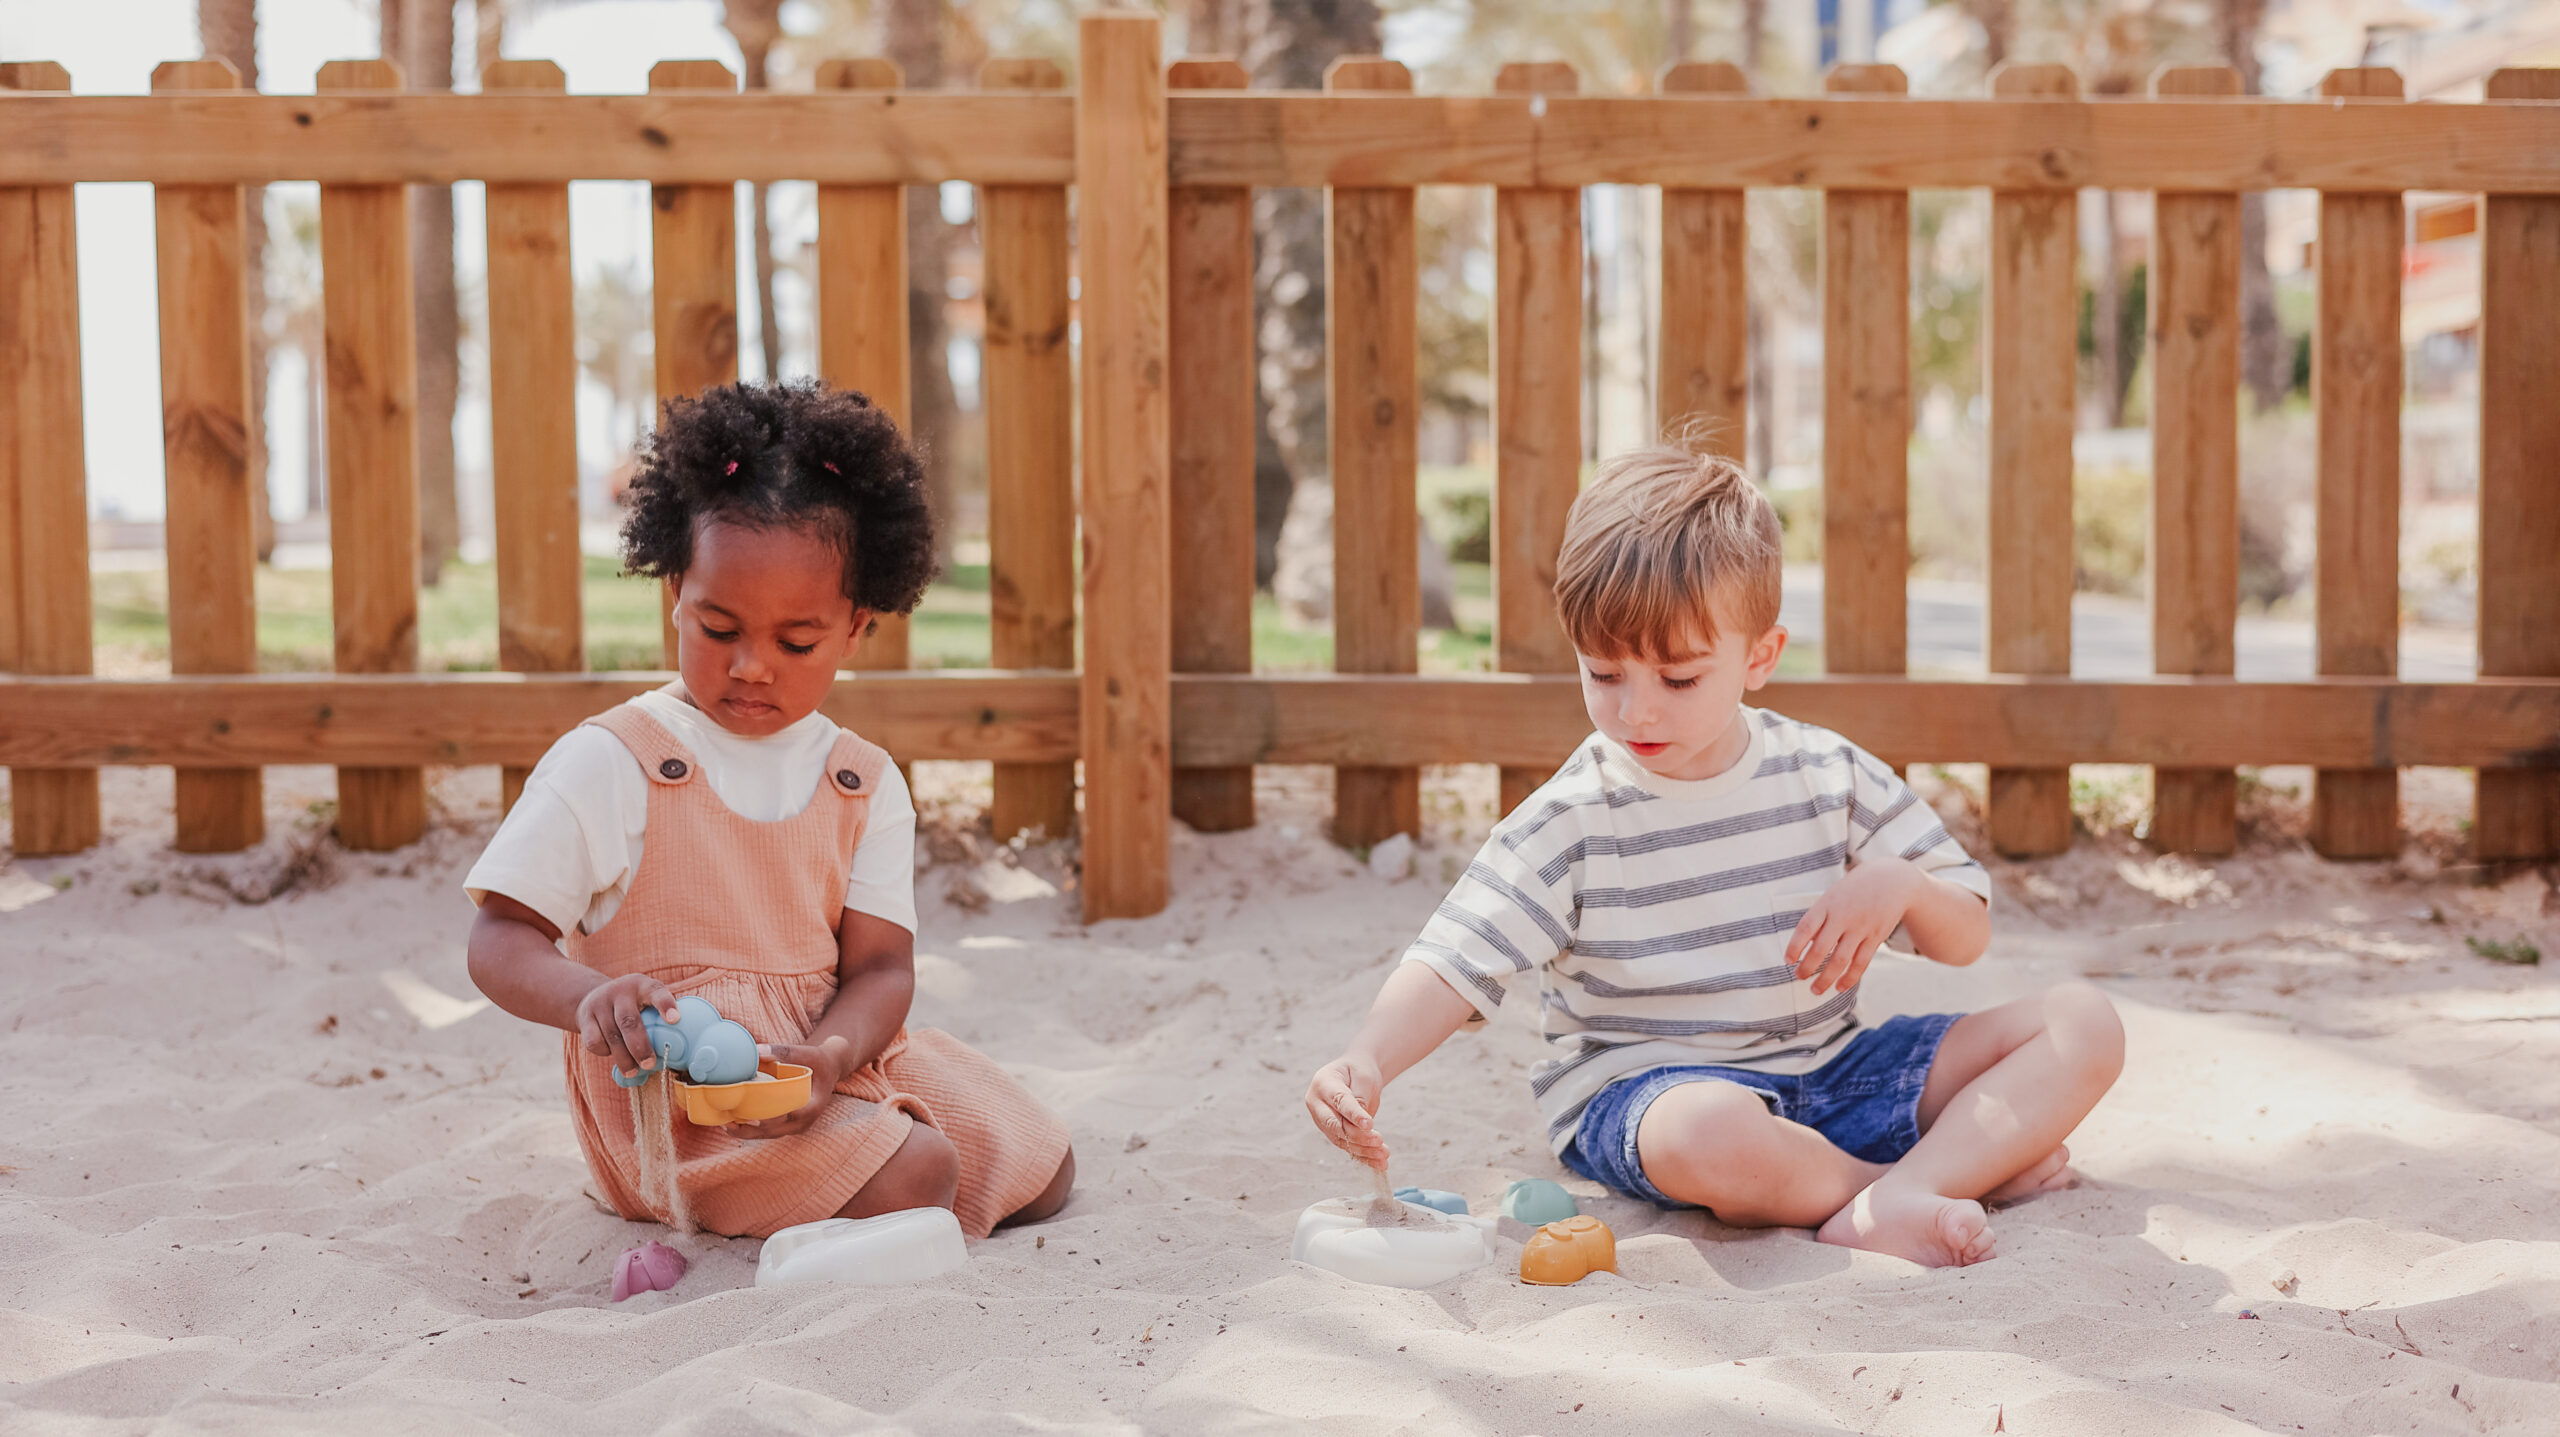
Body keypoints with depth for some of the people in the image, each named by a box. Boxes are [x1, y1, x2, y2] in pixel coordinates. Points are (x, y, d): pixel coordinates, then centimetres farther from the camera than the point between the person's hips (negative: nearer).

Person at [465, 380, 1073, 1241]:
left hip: (832, 1053, 7)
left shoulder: (866, 786, 4)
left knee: (1040, 1175, 10)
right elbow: (500, 942, -12)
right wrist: (590, 998, -35)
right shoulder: (606, 766, -10)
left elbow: (880, 966, -3)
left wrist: (829, 1056, -27)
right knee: (910, 1178, -26)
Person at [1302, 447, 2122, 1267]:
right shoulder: (1572, 822, -7)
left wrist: (1898, 887, -16)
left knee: (2086, 1024, -9)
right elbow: (1454, 964, -14)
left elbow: (1966, 939, 7)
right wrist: (1367, 1064, -33)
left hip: (1831, 1068, 5)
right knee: (1708, 1135, -43)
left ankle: (1899, 1201, -29)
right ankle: (1979, 1164, -22)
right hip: (1641, 1090, -5)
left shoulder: (1830, 777, 2)